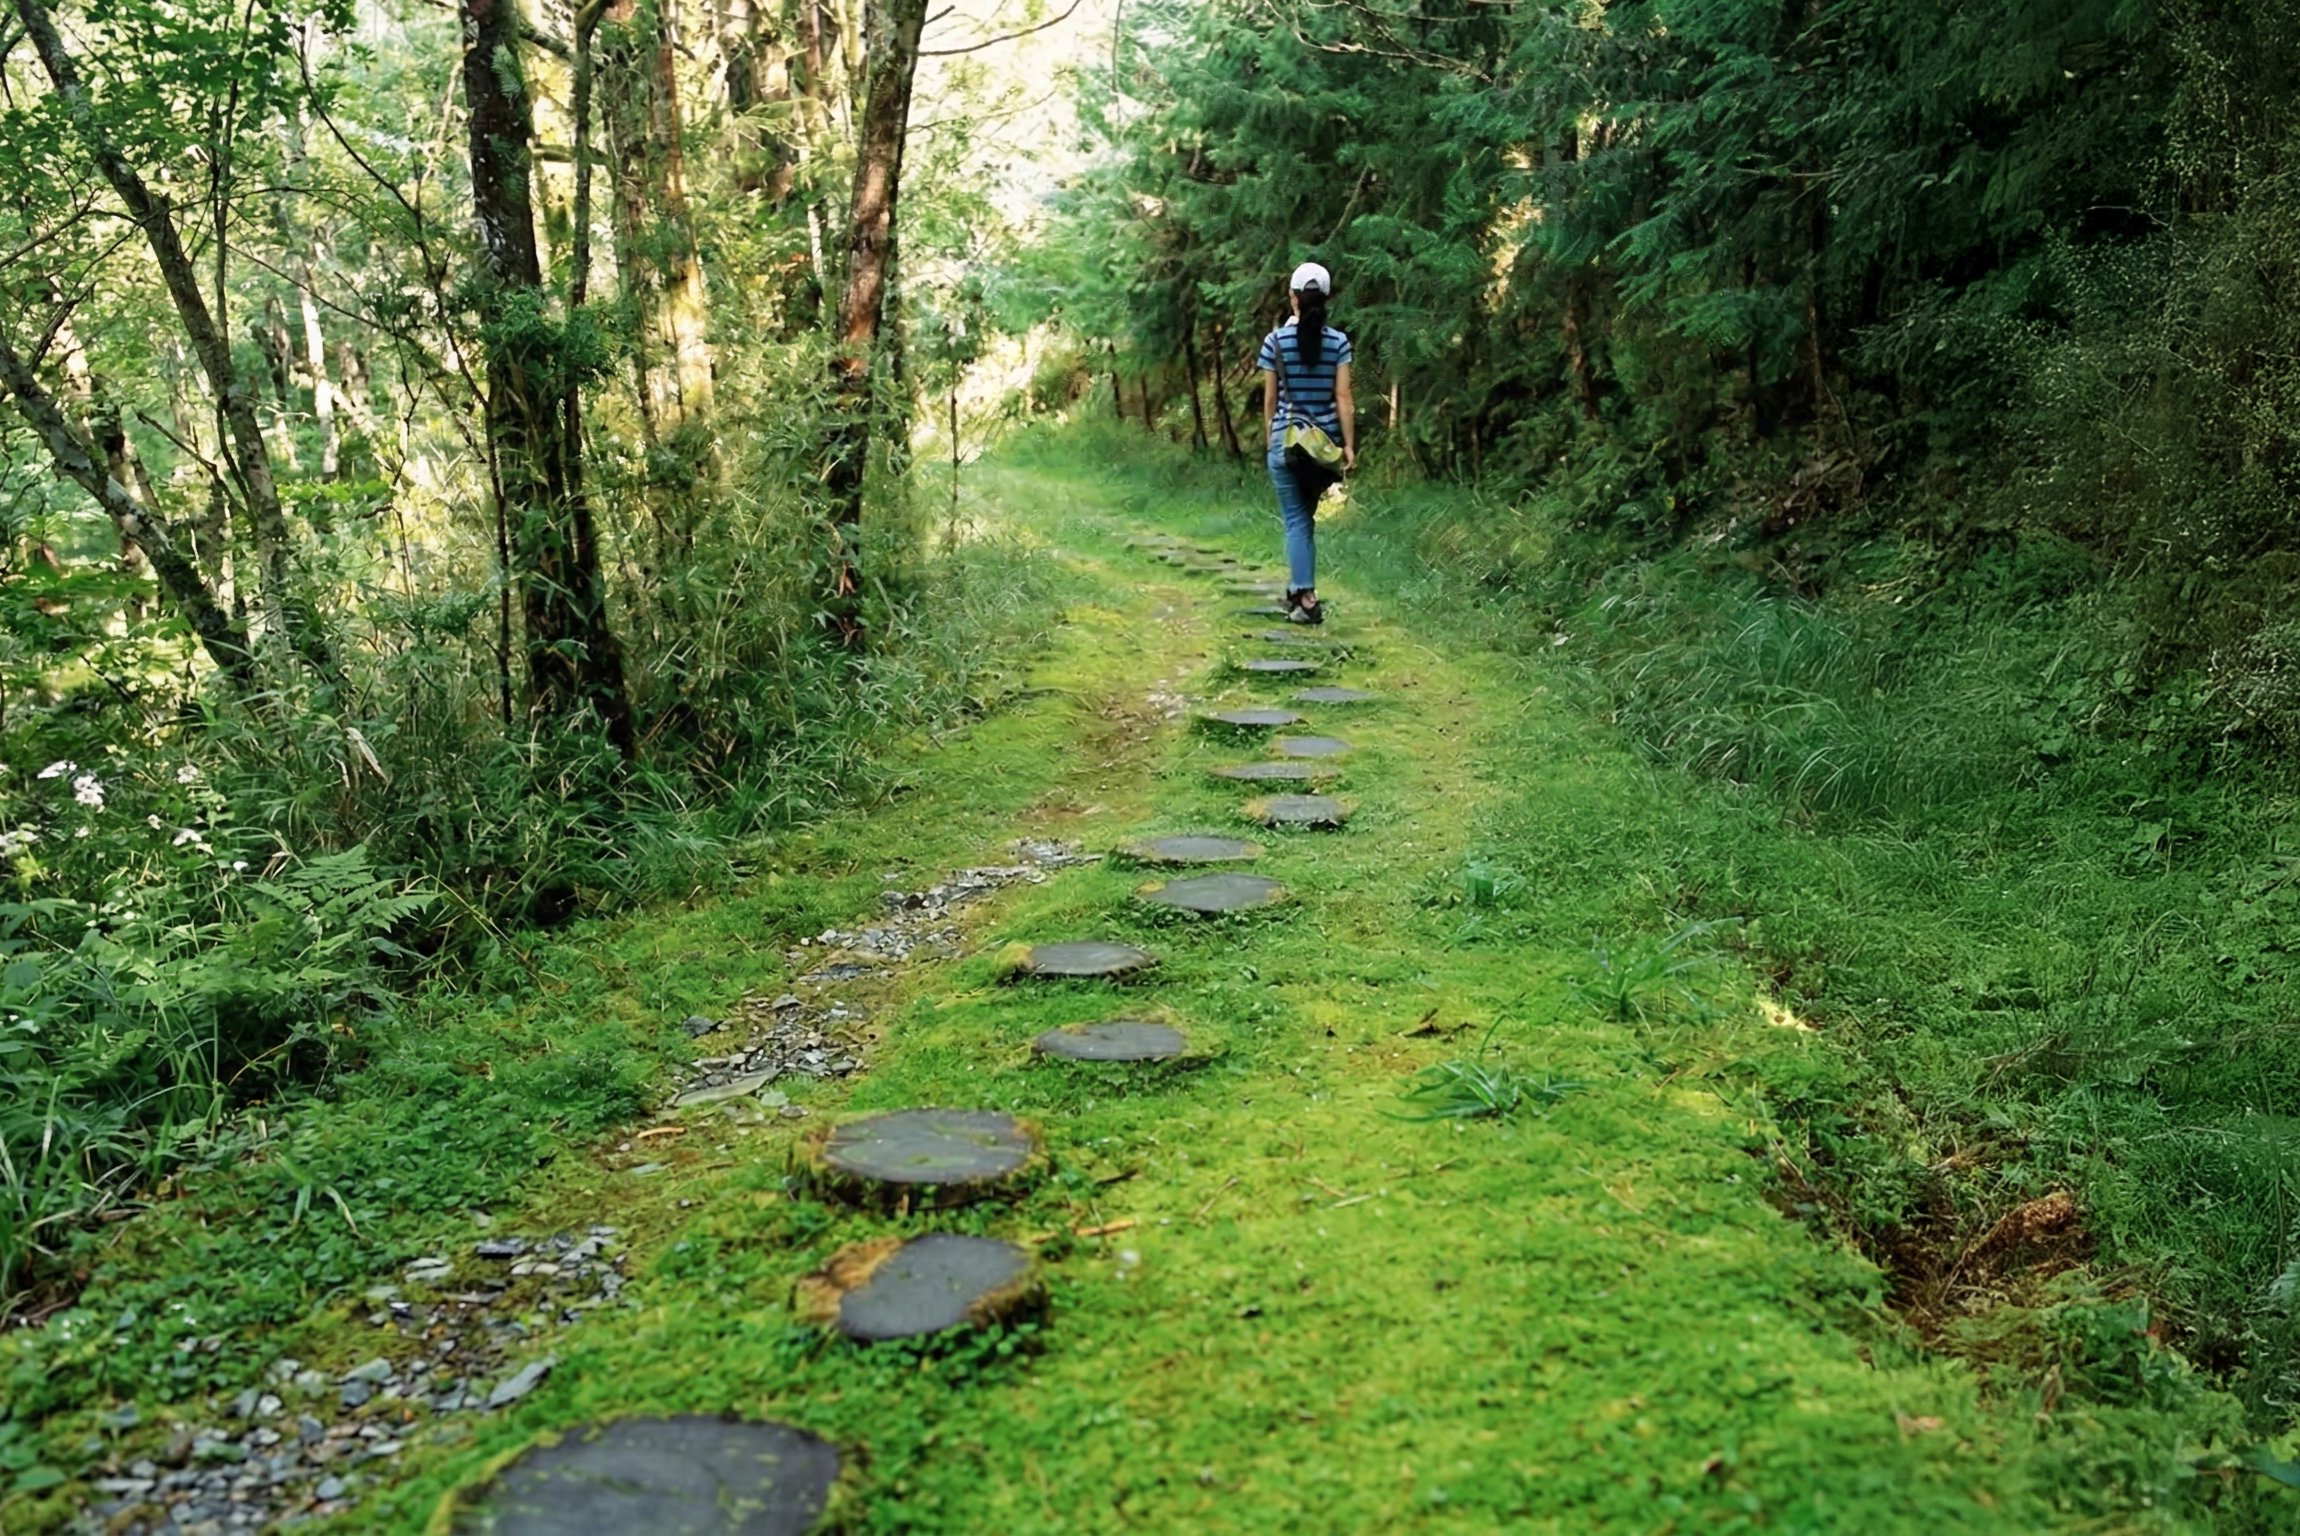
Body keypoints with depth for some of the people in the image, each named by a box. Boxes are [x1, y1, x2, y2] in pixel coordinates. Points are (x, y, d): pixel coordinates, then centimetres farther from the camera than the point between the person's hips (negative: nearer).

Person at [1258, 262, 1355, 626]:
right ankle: (1298, 588, 27)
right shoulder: (1338, 342, 0)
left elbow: (1270, 399, 0)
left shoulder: (1276, 340, -3)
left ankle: (1306, 599, -6)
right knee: (1304, 515, 19)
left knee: (1297, 520, 2)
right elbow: (1343, 397, -5)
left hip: (1287, 439, -2)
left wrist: (1268, 441, 11)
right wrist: (1349, 446, -4)